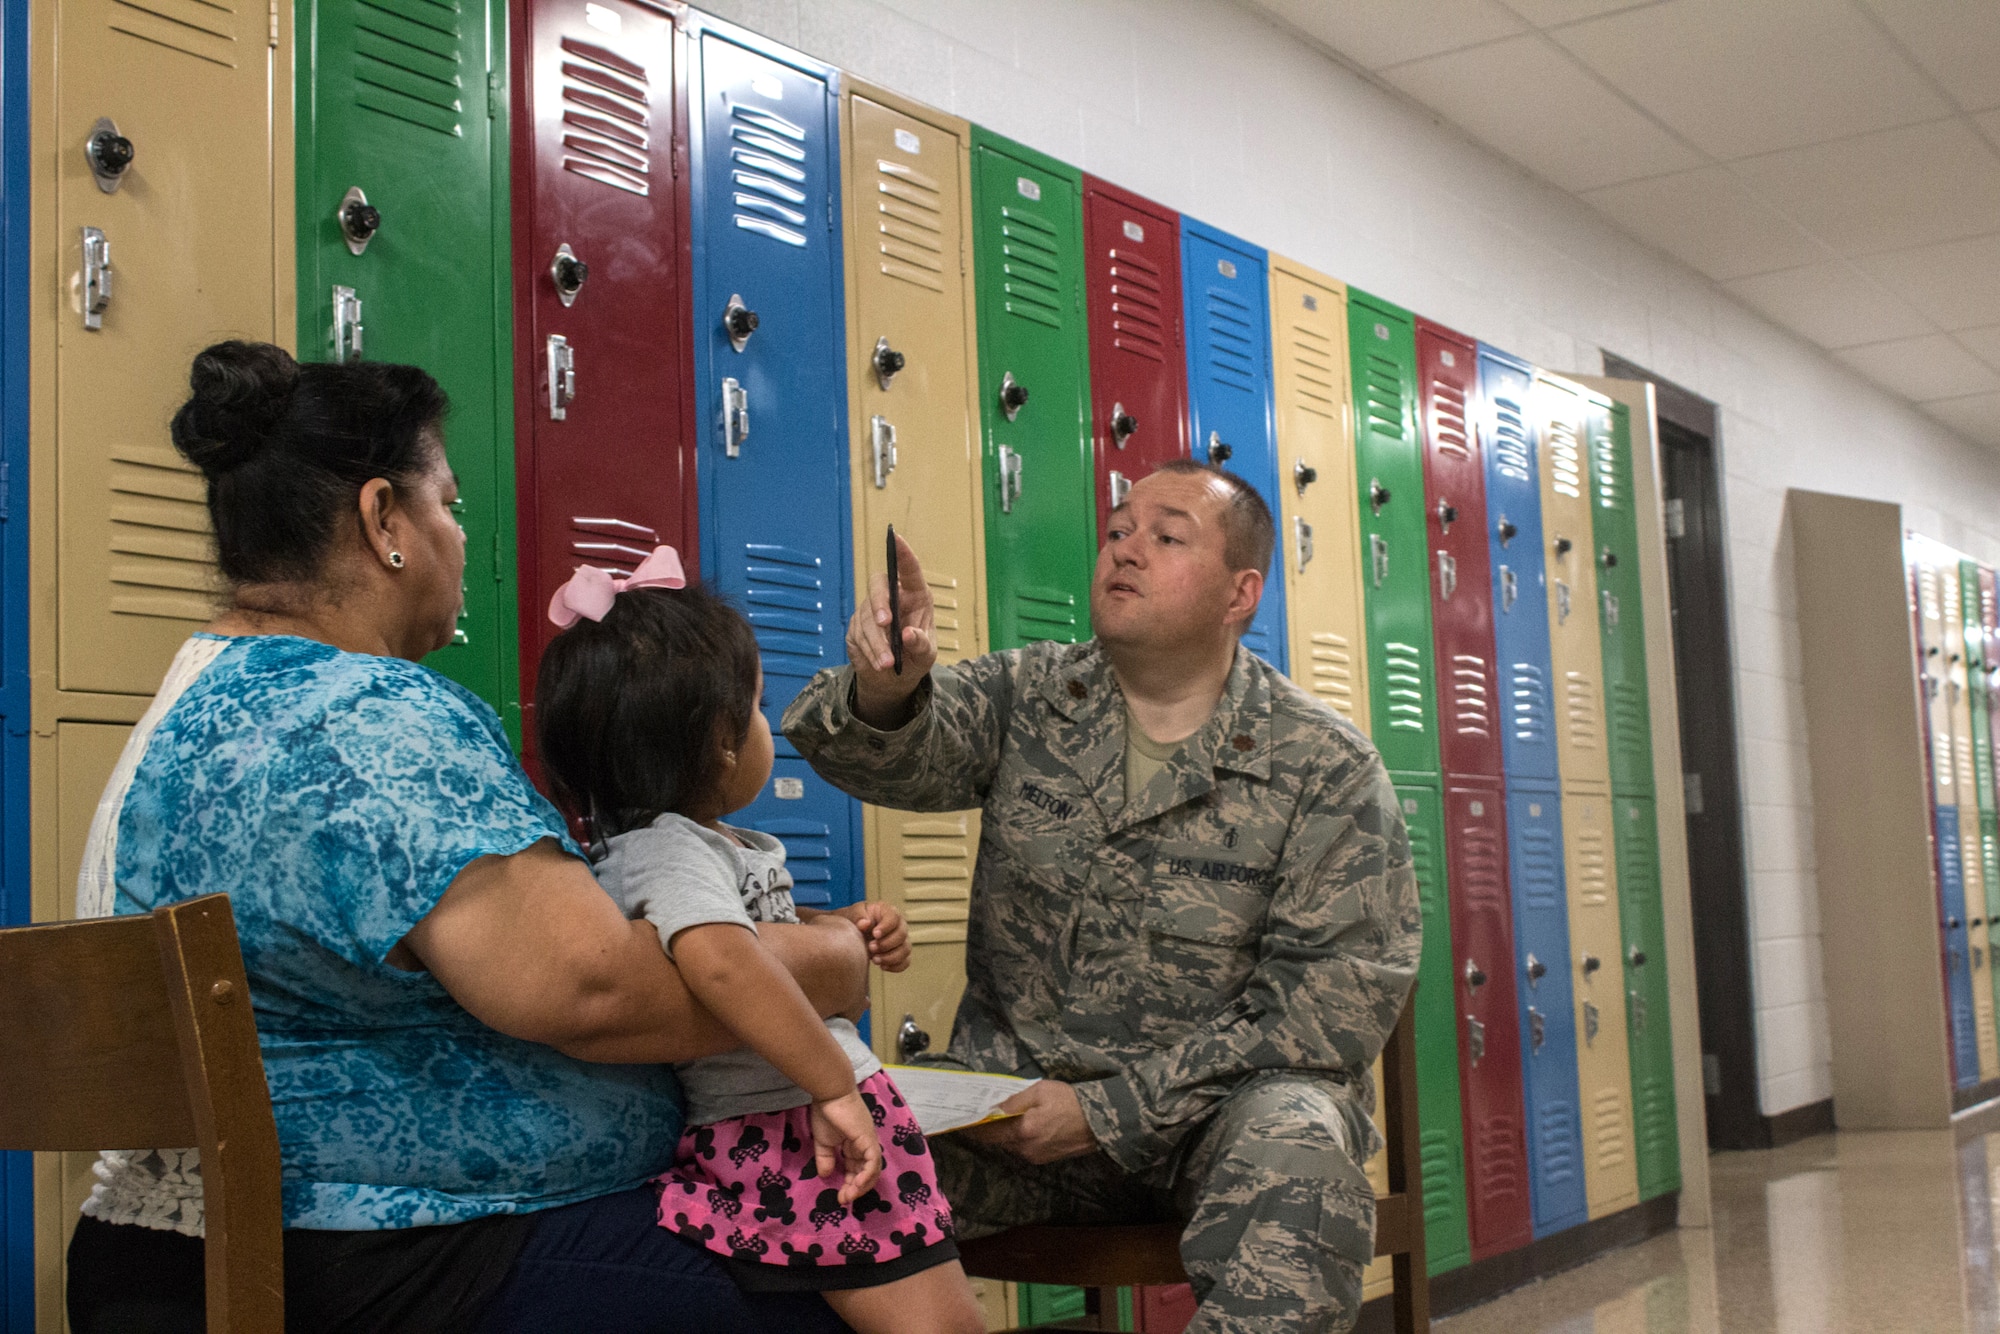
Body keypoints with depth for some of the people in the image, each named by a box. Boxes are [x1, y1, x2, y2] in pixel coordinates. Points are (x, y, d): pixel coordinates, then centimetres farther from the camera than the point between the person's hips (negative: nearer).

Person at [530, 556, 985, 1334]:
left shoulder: (700, 841, 15)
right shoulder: (673, 850, -17)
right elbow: (719, 960, -38)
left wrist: (848, 928, 15)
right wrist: (836, 1088, -34)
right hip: (786, 1133, -11)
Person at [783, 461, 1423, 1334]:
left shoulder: (1326, 767, -4)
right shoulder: (1028, 698, 6)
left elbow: (1345, 991, -10)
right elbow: (902, 756, -12)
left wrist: (1109, 1111, -16)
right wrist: (883, 691, -39)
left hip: (1224, 1105, -2)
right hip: (1014, 1092, 2)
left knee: (1292, 1157, -35)